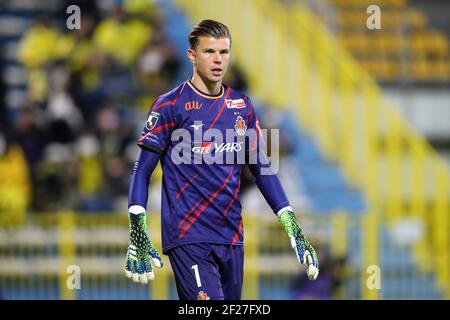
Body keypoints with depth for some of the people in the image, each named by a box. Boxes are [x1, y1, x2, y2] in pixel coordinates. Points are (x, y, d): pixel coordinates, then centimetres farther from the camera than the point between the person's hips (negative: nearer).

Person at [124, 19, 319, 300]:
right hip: (187, 238, -6)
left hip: (232, 238, 6)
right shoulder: (170, 106, -3)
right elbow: (142, 170, -3)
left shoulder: (242, 106, 11)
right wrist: (138, 237, -13)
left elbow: (261, 168, 18)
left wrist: (293, 229, 12)